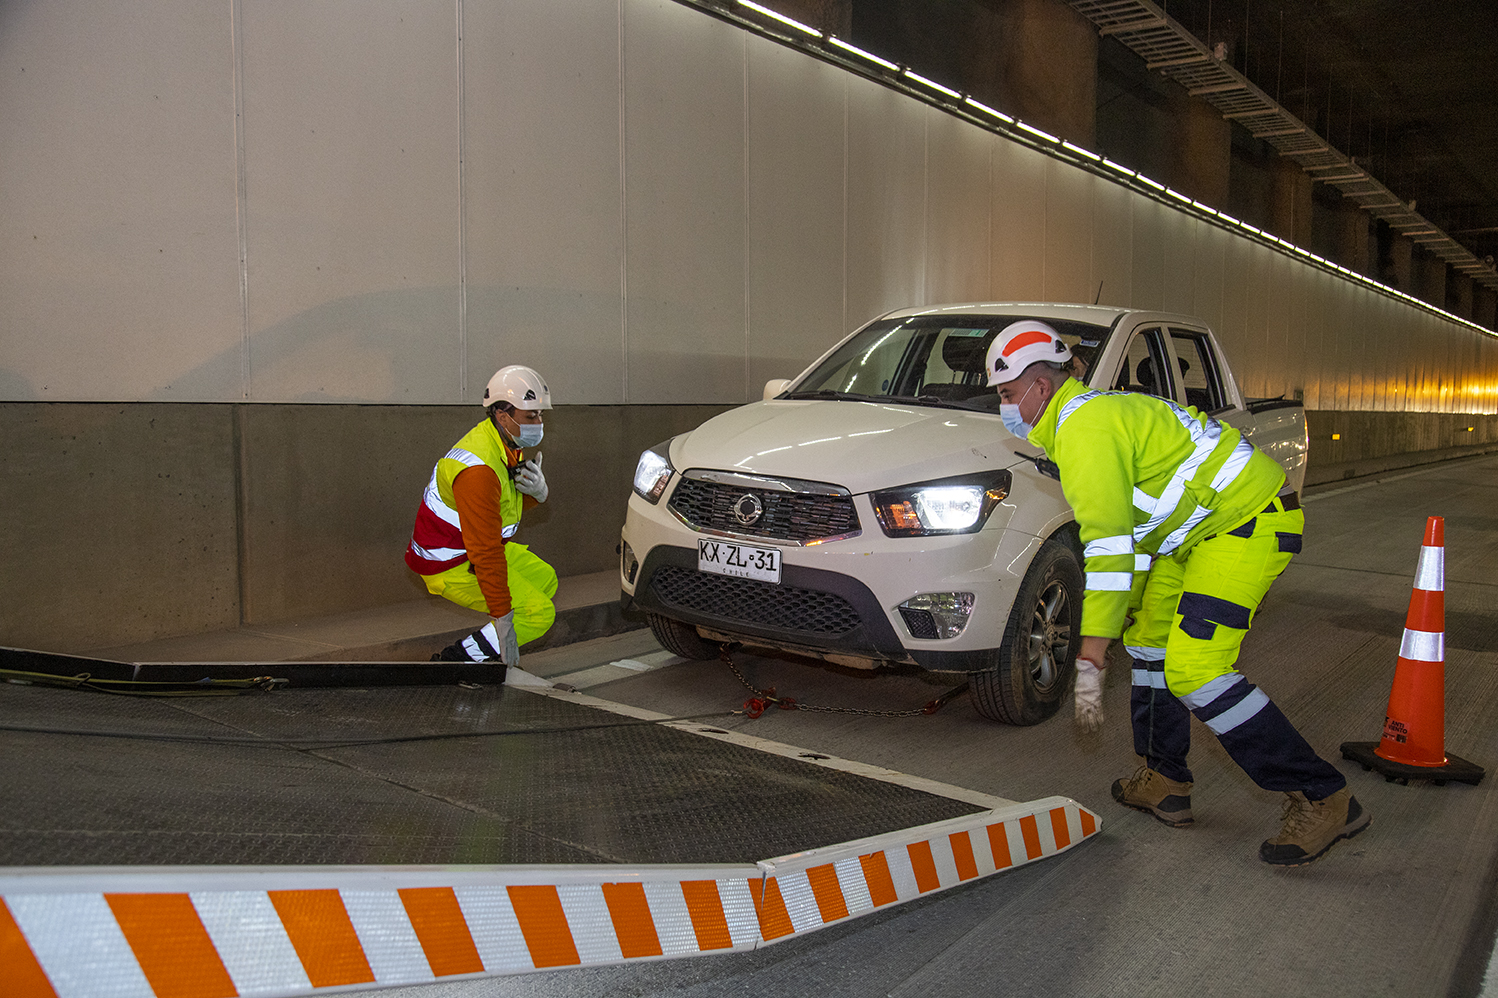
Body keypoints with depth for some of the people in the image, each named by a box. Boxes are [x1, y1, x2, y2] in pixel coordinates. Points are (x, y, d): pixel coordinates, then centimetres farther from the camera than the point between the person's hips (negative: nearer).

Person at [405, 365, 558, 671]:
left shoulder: (507, 444, 1)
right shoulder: (479, 471, -31)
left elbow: (514, 503, 14)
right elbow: (486, 552, -31)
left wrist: (536, 491, -12)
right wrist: (503, 616, -27)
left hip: (475, 547, 10)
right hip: (451, 567, -10)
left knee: (545, 580, 19)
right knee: (539, 614, -11)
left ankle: (492, 650, 19)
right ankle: (456, 659, -3)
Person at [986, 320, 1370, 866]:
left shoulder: (1083, 428, -19)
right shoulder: (1091, 413, 15)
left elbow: (1108, 545, -26)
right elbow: (1125, 530, 23)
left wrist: (1090, 658, -25)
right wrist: (1122, 612, 28)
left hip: (1250, 522, -11)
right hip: (1203, 523, 11)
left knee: (1194, 668, -17)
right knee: (1148, 638, 15)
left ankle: (1323, 799, -7)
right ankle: (1164, 783, 24)